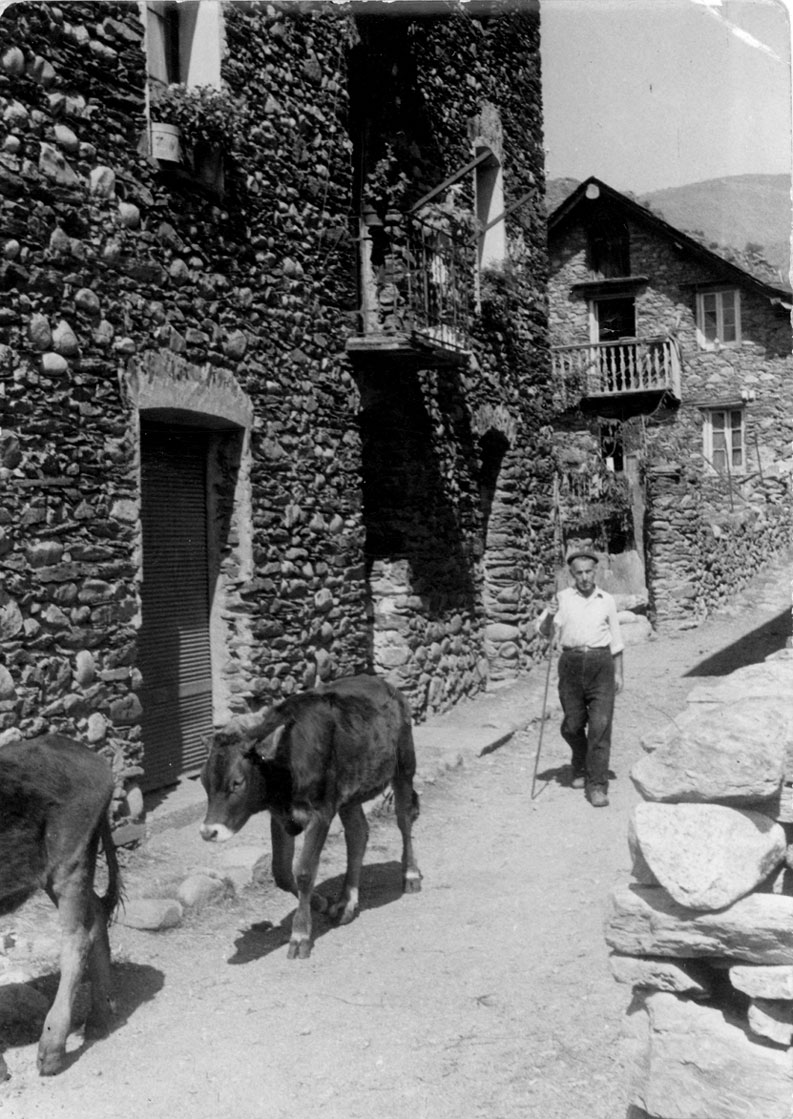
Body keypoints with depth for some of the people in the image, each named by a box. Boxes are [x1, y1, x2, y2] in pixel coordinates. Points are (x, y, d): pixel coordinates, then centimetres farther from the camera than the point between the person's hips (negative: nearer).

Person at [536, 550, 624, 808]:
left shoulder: (607, 600, 7)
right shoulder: (562, 598, 2)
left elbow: (616, 639, 13)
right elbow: (544, 632, -2)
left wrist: (619, 673, 9)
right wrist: (550, 615, -22)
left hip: (601, 663, 0)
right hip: (571, 663, 0)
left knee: (600, 725, -8)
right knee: (572, 725, 7)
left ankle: (597, 785, -5)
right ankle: (581, 766, 35)